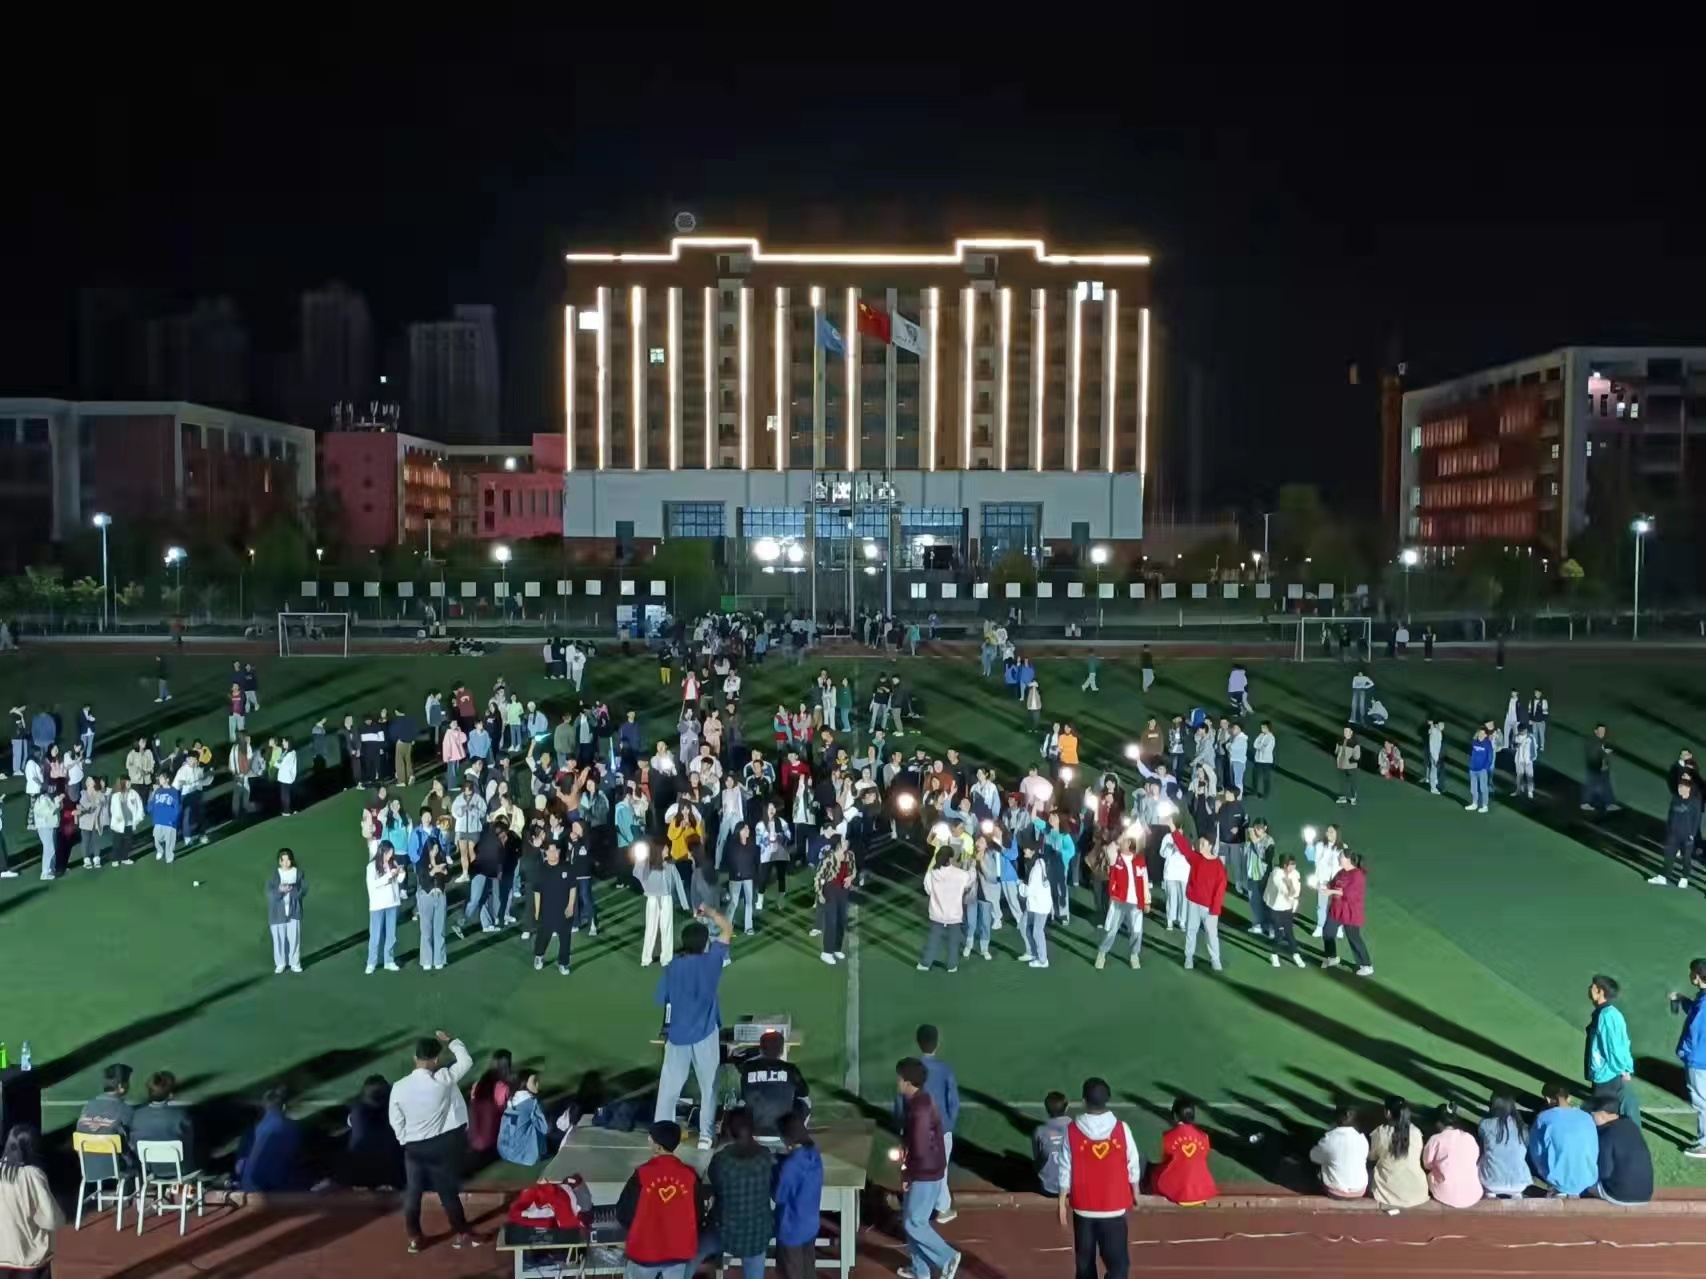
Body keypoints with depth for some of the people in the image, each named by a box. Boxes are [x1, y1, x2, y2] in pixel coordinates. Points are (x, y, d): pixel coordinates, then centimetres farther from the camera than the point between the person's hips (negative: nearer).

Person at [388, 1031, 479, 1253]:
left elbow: (395, 1121, -1)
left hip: (413, 1147, 2)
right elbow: (466, 1061, -3)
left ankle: (414, 1238, 25)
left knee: (412, 1192, 16)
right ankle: (461, 1233, 23)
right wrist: (450, 1041, 10)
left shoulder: (399, 1087, -12)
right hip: (442, 1145, -1)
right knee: (448, 1191, 12)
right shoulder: (443, 1080, -19)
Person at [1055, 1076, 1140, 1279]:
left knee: (1085, 1260, 17)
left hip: (1083, 1206, 1)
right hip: (1114, 1206, -1)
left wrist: (1062, 1201, 6)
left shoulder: (1072, 1130, -11)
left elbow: (1065, 1169, -6)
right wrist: (1136, 1190, 18)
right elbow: (1133, 1164, -1)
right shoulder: (1121, 1128, -12)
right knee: (1117, 1261, 4)